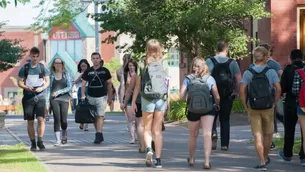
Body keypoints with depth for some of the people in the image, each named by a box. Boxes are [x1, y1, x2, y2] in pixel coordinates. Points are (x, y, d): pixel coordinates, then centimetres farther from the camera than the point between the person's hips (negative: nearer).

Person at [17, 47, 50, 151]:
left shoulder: (43, 68, 6)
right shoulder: (24, 68, 5)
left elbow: (48, 81, 9)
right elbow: (20, 82, 6)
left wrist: (42, 88, -11)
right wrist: (27, 87, -14)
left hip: (40, 97, 0)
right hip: (28, 98, 1)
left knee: (41, 119, -13)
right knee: (30, 121, 3)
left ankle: (40, 141, -7)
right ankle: (33, 143, 11)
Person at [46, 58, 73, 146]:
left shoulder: (66, 74, 7)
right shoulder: (51, 75, 9)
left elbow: (70, 87, 0)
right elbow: (48, 88, 7)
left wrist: (59, 92, -11)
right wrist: (47, 101, 0)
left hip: (64, 99, 0)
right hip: (54, 99, 0)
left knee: (64, 119, -4)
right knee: (57, 119, -10)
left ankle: (64, 134, 26)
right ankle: (57, 139, -8)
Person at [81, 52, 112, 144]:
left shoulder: (105, 71, 2)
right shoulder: (88, 71, 6)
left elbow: (109, 84, 7)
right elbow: (84, 83, 8)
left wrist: (110, 97, 6)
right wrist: (83, 95, -5)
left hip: (102, 97, -3)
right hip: (91, 97, 3)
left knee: (100, 116, -13)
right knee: (94, 116, 8)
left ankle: (98, 135, -18)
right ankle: (99, 135, 18)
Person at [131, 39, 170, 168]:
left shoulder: (143, 64, 0)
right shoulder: (164, 63, 3)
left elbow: (137, 85, 0)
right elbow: (167, 83, 1)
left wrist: (133, 102, 6)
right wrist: (169, 100, 7)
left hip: (147, 99, -1)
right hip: (161, 99, 1)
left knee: (147, 128, 11)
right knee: (157, 130, 7)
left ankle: (149, 149, -16)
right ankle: (158, 159, 4)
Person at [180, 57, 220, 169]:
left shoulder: (188, 79, 0)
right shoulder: (210, 79, 0)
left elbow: (181, 96, -7)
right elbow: (217, 97, -2)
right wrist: (217, 105, 19)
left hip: (192, 111, 1)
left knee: (193, 135, 19)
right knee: (207, 134, -5)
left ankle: (191, 159, 35)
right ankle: (207, 161, -17)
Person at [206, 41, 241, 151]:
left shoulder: (209, 61, -3)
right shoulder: (232, 63, -1)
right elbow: (239, 79, -4)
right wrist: (236, 92, 10)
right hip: (228, 95, 1)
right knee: (225, 119, 12)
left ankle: (213, 133, -18)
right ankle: (225, 144, 9)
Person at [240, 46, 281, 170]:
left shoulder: (248, 73, -2)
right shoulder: (271, 72, -4)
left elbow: (242, 91, -8)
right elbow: (278, 89, -11)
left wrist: (246, 107, 0)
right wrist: (274, 103, 1)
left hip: (253, 109, 0)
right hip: (268, 108, 0)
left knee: (257, 136, 2)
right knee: (267, 134, 17)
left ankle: (262, 162, -5)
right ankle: (265, 158, 32)